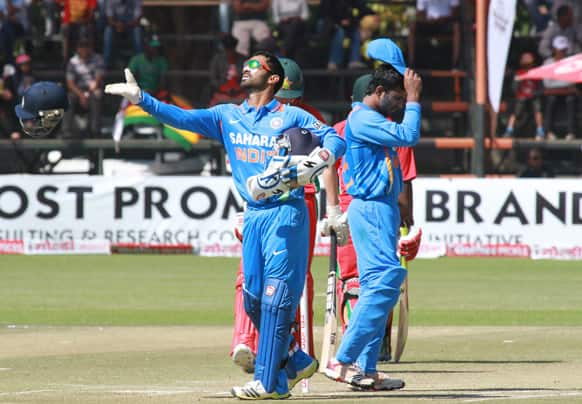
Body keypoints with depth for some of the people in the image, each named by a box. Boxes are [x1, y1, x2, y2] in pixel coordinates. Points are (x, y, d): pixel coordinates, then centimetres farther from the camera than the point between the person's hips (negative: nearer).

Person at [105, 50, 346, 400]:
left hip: (287, 214, -6)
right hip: (253, 215, 6)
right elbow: (181, 118, 5)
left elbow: (336, 139, -5)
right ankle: (295, 361, 24)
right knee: (253, 299, 7)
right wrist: (140, 98, -5)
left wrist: (310, 165, -23)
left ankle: (269, 382, -12)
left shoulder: (292, 116, 0)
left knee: (276, 296, -11)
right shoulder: (227, 116, 13)